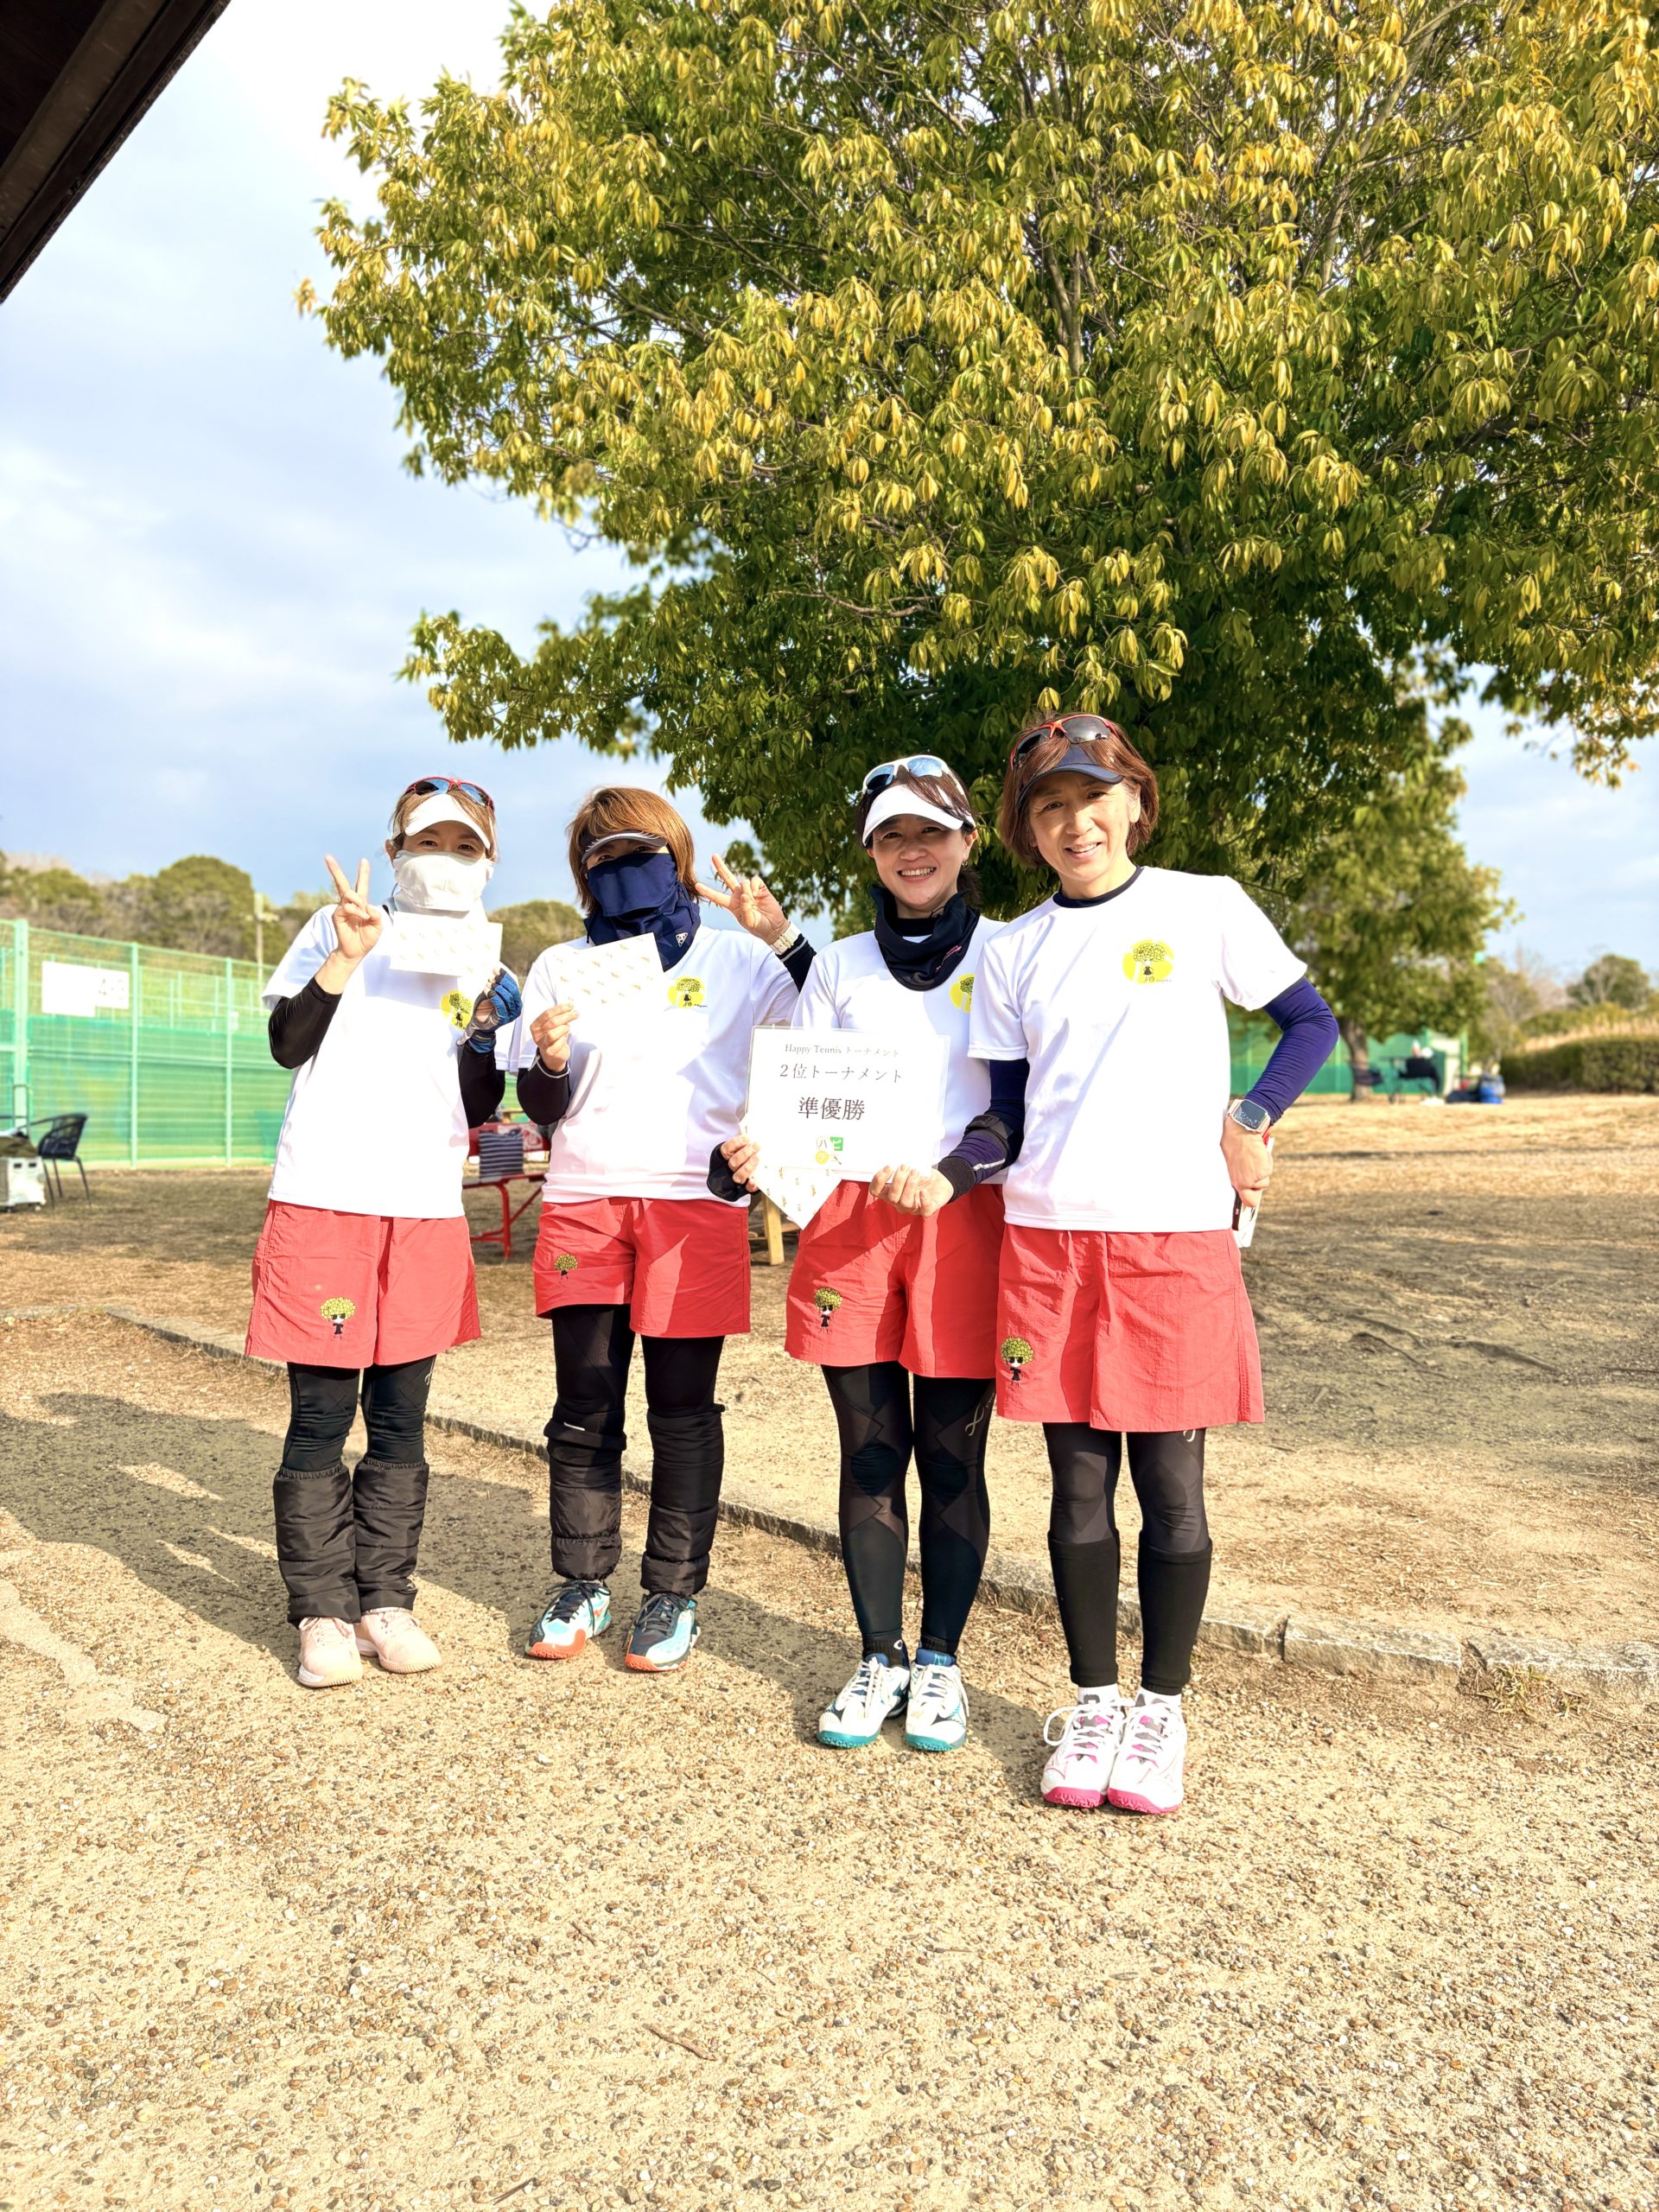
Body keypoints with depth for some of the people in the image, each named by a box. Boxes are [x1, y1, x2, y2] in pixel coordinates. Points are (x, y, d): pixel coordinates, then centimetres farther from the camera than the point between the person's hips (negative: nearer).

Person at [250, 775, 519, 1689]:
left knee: (402, 1423, 9)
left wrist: (489, 1031, -6)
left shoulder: (482, 968, 14)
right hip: (323, 1202, -3)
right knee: (320, 1420, 1)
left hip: (427, 1213, 3)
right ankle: (322, 1611, 13)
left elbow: (477, 1109, 10)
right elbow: (287, 1044, -2)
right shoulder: (340, 928, 6)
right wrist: (346, 955, -12)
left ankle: (385, 1600, 20)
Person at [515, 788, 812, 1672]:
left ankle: (673, 1596, 16)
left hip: (694, 1205, -2)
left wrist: (779, 937, -10)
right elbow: (541, 1108, 12)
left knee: (682, 1410, 3)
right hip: (582, 1203, 2)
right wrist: (549, 1061, -10)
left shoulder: (735, 959, 7)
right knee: (584, 1409, 7)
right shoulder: (559, 969, 13)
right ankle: (582, 1587, 22)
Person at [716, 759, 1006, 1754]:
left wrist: (949, 1171, -16)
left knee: (953, 1456, 4)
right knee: (870, 1453, 7)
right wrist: (756, 1148, -11)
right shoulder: (841, 964, 14)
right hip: (847, 1219, 3)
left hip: (966, 1219, -2)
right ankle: (879, 1658, 21)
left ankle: (940, 1660, 19)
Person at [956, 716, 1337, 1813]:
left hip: (1180, 1238, -2)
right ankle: (1094, 1702, 25)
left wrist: (1248, 1124, -4)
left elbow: (1312, 1024, 9)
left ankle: (1162, 1709, 22)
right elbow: (1013, 1114, 13)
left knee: (1171, 1485, 4)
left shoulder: (1205, 908, 4)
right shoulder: (1013, 952, 11)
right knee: (1080, 1486, 9)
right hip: (1049, 1240, 2)